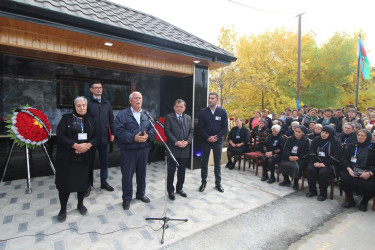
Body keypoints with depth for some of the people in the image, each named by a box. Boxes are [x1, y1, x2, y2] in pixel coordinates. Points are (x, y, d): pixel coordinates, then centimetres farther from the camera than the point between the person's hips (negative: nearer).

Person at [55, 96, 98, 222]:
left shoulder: (90, 120, 10)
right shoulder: (66, 118, 0)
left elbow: (95, 136, 6)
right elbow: (60, 135, -10)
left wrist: (88, 145, -14)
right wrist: (76, 146, -19)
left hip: (85, 157, 3)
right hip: (67, 158, -3)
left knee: (83, 181, 11)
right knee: (65, 183, 3)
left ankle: (80, 204, 33)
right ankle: (63, 209, 23)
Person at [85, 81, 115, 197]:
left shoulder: (107, 103, 10)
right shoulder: (87, 102, -4)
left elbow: (111, 119, 12)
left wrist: (112, 133, 6)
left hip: (104, 137, 4)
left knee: (104, 161, 13)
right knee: (90, 162, 9)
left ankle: (104, 182, 28)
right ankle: (88, 184, 24)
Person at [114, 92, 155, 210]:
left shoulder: (146, 114, 10)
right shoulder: (123, 114, -5)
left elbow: (152, 128, 8)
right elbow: (118, 130, -14)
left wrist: (148, 136, -12)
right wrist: (133, 138, -21)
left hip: (143, 149, 5)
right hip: (128, 150, -4)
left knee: (142, 173, 17)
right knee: (127, 175, 6)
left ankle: (141, 194, 37)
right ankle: (126, 199, 24)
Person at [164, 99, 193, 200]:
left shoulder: (188, 118, 13)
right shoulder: (169, 117, 0)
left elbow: (191, 131, 8)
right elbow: (167, 131, -9)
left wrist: (187, 141, -9)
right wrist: (176, 142, -17)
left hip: (185, 149, 4)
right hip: (173, 149, -4)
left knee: (182, 170, 14)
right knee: (171, 171, 5)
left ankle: (179, 188, 30)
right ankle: (170, 190, 20)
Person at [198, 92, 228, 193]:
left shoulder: (222, 112, 0)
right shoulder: (203, 112, 0)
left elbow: (225, 127, -1)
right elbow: (200, 127, -3)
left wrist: (217, 137, -13)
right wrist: (208, 138, -13)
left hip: (218, 141, 0)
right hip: (206, 141, 0)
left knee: (217, 163, 11)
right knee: (204, 162, 8)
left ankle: (218, 183, 25)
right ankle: (203, 182, 22)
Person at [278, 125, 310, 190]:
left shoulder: (306, 141, 1)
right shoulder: (290, 139, 12)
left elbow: (307, 153, -3)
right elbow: (285, 150, 7)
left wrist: (298, 157, -17)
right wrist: (289, 156, -13)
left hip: (301, 159, -3)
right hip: (289, 157, 4)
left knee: (296, 167, -33)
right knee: (282, 164, -24)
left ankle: (296, 183, -5)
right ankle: (286, 180, 0)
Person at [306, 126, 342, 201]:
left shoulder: (336, 142, -2)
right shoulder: (316, 140, 9)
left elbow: (337, 156, -9)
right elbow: (312, 153, 6)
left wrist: (324, 163, -18)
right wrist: (315, 162, -12)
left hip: (330, 164, -3)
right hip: (317, 161, 4)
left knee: (323, 172, -31)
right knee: (310, 169, -25)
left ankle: (323, 194, -11)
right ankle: (312, 191, -7)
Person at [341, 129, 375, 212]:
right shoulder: (351, 146, 15)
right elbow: (345, 159, 9)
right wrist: (349, 169, -10)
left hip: (368, 172, -1)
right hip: (352, 171, 1)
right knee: (344, 178, -31)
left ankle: (364, 202, 3)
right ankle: (350, 201, -6)